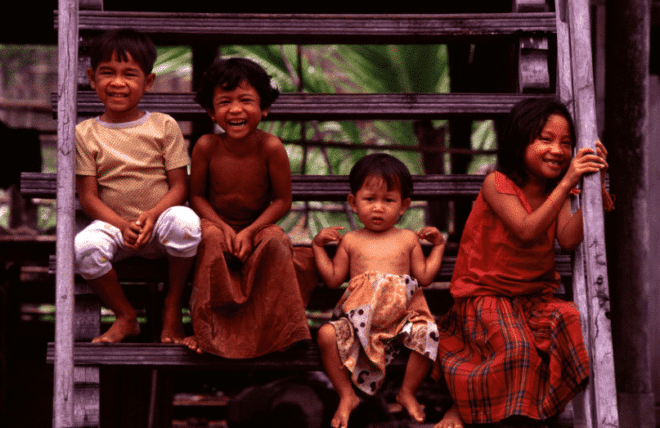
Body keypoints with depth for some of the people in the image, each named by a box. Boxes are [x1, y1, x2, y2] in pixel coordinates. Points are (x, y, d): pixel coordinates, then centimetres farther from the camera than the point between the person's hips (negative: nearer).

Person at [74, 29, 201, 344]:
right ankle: (125, 317, -5)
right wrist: (122, 226, -19)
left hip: (159, 223, 0)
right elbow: (88, 197, -1)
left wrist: (152, 216, -21)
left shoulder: (164, 126, 3)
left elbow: (179, 187, -1)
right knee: (84, 247, -33)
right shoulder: (85, 134, 3)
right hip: (114, 224, 0)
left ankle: (172, 309, -10)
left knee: (185, 222, -35)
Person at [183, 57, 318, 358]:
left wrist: (249, 231, -20)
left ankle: (274, 327, -15)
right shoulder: (206, 147, -14)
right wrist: (225, 228, -19)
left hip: (258, 225, 0)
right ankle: (207, 329, -21)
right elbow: (196, 196, -4)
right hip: (217, 223, 0)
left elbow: (282, 200, -10)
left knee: (274, 241, -31)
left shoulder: (271, 148, -17)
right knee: (211, 238, -32)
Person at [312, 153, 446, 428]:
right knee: (327, 335, -27)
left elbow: (425, 277, 9)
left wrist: (438, 245, 8)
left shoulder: (408, 240, 12)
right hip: (360, 320, 0)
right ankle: (347, 396, -9)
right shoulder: (350, 241, 13)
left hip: (401, 318, 0)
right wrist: (318, 245, 9)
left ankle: (407, 393, -5)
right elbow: (333, 279, 12)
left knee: (426, 333, -29)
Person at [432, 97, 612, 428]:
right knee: (515, 348, -33)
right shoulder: (497, 183, -10)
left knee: (573, 324, -24)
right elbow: (527, 232, -25)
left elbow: (568, 239, -12)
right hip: (486, 296, -6)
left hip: (535, 296, 6)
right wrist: (566, 184, -30)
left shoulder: (556, 192, 6)